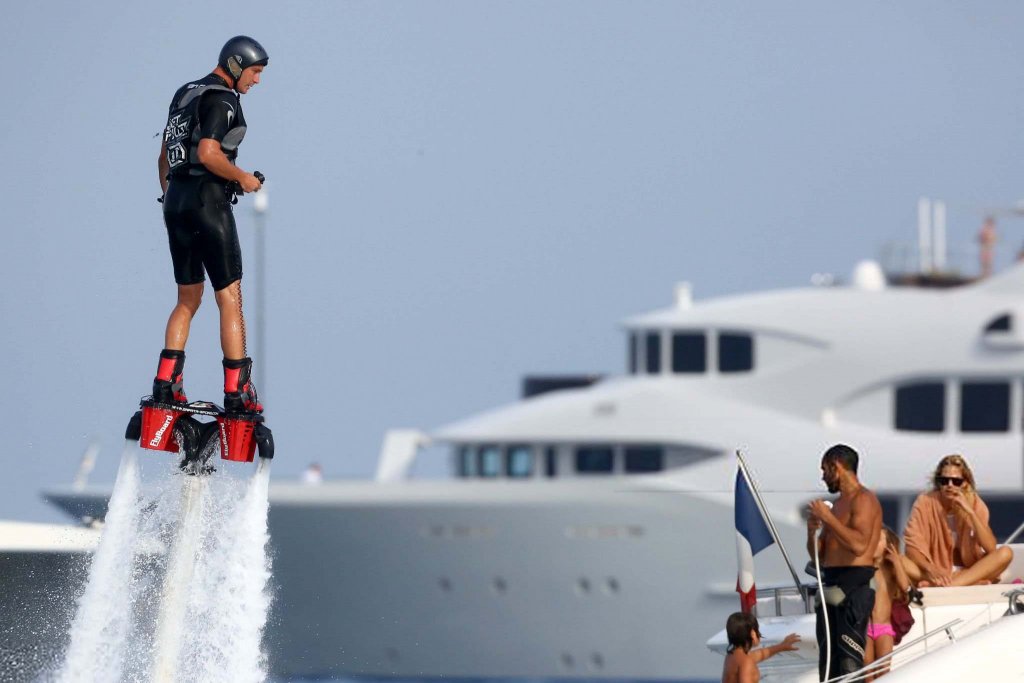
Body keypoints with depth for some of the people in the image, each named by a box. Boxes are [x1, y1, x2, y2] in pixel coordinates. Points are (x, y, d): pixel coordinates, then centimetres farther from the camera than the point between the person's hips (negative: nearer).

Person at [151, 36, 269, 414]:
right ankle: (237, 390, -6)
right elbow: (208, 154, -23)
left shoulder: (184, 94, 17)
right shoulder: (221, 100, -11)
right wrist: (243, 178, -9)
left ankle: (165, 382, 4)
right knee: (230, 299, -4)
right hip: (208, 202, -8)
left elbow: (165, 155, 20)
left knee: (188, 299, 14)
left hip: (176, 202, 8)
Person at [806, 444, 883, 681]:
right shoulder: (839, 504, 21)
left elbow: (859, 544, -23)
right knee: (827, 657, 8)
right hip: (832, 586, 10)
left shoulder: (863, 499, -7)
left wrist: (828, 518, -16)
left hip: (854, 585, -10)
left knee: (850, 660, -15)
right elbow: (819, 555, 24)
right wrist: (812, 530, 4)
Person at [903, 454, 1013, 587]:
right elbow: (912, 546, -15)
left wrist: (970, 513, -21)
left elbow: (991, 548, -13)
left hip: (968, 570, 2)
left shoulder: (975, 504, -2)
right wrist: (930, 570, -35)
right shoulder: (925, 502, -7)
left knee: (1005, 553, -24)